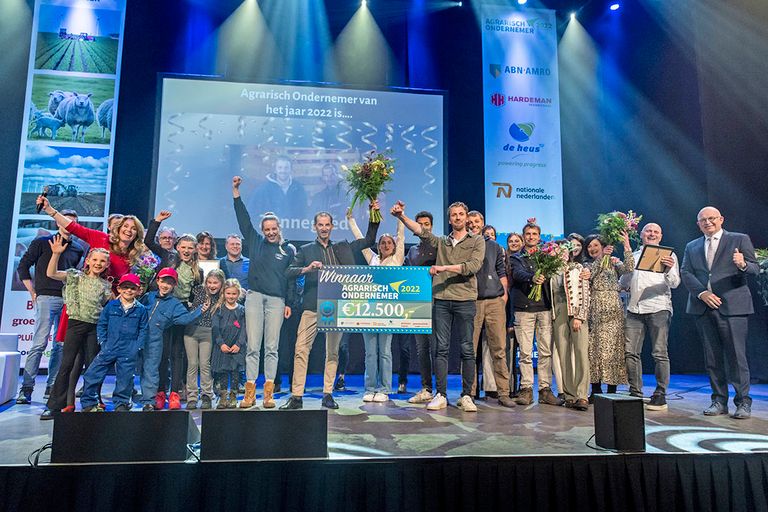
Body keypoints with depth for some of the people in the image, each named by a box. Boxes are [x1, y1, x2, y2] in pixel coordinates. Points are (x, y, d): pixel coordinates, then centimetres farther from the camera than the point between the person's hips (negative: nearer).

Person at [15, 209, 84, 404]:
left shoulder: (78, 249, 15)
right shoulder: (42, 242, 4)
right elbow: (23, 266, 4)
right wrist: (33, 292, 0)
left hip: (68, 300, 4)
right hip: (47, 298, -4)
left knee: (61, 345, 5)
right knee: (40, 343, -10)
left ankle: (51, 388, 12)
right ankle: (26, 388, -2)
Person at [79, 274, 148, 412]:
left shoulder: (141, 309, 2)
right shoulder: (111, 306, 4)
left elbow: (143, 330, 4)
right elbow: (101, 324, 8)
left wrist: (137, 348, -4)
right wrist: (103, 343, 0)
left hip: (129, 352, -1)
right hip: (109, 348, 1)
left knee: (125, 379, 5)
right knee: (91, 374, -1)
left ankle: (121, 404, 23)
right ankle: (89, 403, 15)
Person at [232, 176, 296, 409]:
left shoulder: (289, 249, 8)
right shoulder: (255, 241, 11)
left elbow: (291, 278, 7)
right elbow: (244, 219, 9)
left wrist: (289, 303, 2)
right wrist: (236, 193, 4)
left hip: (277, 300, -1)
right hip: (254, 296, 1)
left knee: (272, 347, 2)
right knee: (253, 346, 0)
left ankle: (269, 392, 6)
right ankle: (250, 392, 5)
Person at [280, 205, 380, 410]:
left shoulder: (343, 247, 18)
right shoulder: (306, 250, 12)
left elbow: (369, 240, 21)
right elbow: (288, 272, 3)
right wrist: (307, 269, -15)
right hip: (312, 307, -2)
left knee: (332, 352, 6)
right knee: (301, 350, -8)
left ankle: (328, 395, 15)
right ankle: (296, 396, -1)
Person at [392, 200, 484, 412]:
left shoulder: (477, 241, 7)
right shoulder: (441, 242, 17)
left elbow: (474, 265, -9)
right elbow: (420, 230, 6)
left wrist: (444, 267, -13)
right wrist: (401, 216, -8)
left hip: (465, 301, -2)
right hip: (441, 300, 3)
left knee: (467, 349, 1)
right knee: (441, 348, 2)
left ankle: (466, 396, 9)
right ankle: (441, 395, 7)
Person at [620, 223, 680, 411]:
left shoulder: (668, 255, 9)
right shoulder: (633, 256, 20)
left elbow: (674, 283, -2)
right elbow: (624, 284, 24)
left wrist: (669, 269, -22)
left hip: (658, 308, -4)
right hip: (634, 309, 4)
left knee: (660, 354, -3)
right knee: (630, 352, 1)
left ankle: (660, 396, 5)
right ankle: (635, 393, 10)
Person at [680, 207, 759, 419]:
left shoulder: (740, 240, 7)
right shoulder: (691, 247, 17)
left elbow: (755, 269, -1)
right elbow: (685, 273, 7)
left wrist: (743, 264, -24)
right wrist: (702, 293, -9)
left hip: (732, 305, -3)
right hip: (703, 307, 4)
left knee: (736, 355, -4)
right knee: (712, 356, 7)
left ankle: (743, 402, 6)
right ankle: (719, 400, 16)